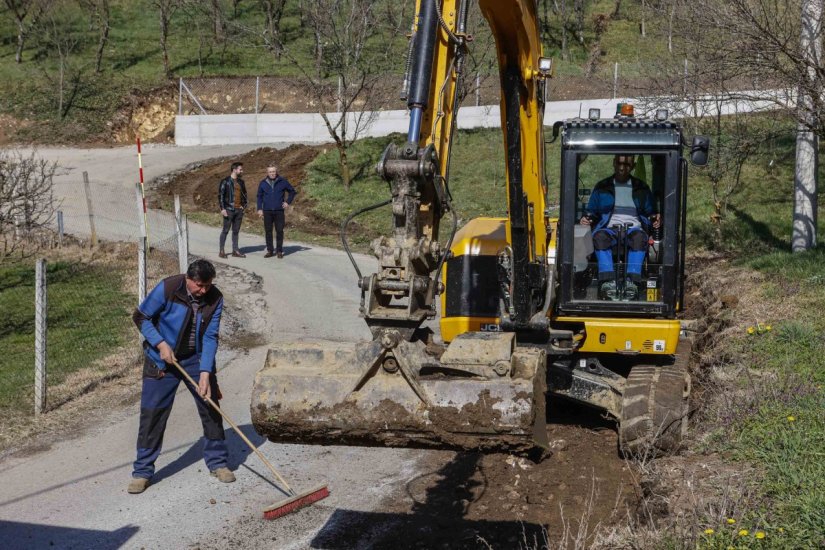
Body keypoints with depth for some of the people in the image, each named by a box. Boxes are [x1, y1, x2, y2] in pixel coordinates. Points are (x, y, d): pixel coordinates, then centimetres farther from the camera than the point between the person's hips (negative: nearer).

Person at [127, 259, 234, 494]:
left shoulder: (215, 299, -13)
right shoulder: (167, 289, -21)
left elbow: (210, 337, -13)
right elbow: (141, 317, -11)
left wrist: (205, 373, -22)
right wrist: (161, 344, -20)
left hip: (197, 359, 3)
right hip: (162, 359, -3)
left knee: (211, 408, 5)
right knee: (152, 413, -2)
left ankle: (217, 462, 22)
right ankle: (142, 472, 8)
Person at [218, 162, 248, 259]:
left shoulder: (241, 182, 12)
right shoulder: (225, 181, -7)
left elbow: (244, 194, 23)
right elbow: (220, 195, -9)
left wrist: (244, 205, 11)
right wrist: (222, 209, -14)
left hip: (239, 210, 6)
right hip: (229, 210, -6)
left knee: (236, 231, 9)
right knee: (225, 230, -2)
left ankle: (235, 250, 13)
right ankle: (221, 251, 3)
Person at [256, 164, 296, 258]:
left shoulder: (282, 181, 2)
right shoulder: (263, 183, 6)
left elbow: (292, 191, 13)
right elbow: (259, 196, 12)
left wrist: (288, 202, 3)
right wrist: (259, 209, 5)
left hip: (279, 211, -1)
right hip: (267, 212, 1)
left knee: (279, 231, -1)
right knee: (268, 231, 3)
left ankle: (279, 251, 7)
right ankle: (270, 251, 11)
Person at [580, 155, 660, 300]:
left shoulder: (641, 188, 22)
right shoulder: (602, 187, 21)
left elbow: (649, 213, 25)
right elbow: (591, 211, 24)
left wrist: (654, 220, 1)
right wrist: (586, 218, 1)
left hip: (633, 228, 0)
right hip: (609, 228, 0)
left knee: (639, 237, -39)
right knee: (600, 236, -38)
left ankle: (631, 282, -50)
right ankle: (608, 281, -51)